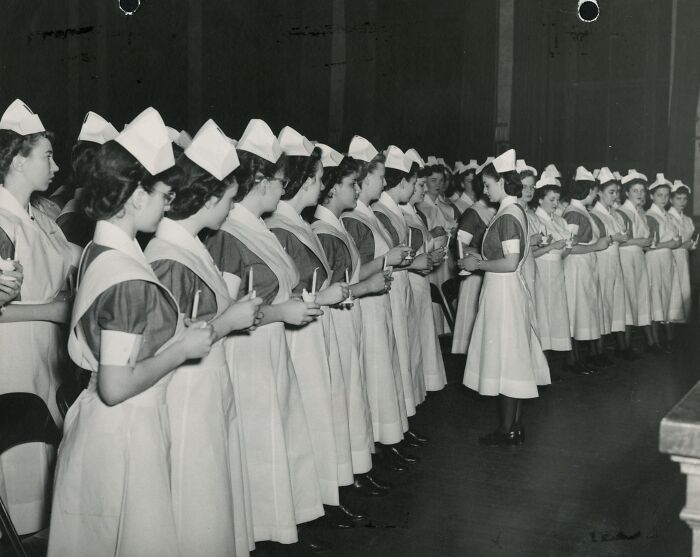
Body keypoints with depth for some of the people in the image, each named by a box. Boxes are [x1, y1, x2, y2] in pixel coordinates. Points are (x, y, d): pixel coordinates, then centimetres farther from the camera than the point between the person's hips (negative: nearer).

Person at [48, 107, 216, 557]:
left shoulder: (98, 253, 4)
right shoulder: (129, 280, -24)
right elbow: (116, 386, -26)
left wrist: (179, 334, 9)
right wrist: (182, 350, -15)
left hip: (101, 422, 9)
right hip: (126, 431, -9)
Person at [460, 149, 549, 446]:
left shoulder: (508, 216, -18)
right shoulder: (514, 211, 12)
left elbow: (510, 263, -24)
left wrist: (478, 264, -13)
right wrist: (480, 259, 11)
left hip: (504, 292, -10)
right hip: (508, 291, 10)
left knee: (505, 359, -1)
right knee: (513, 359, 14)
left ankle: (508, 430, 9)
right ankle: (515, 425, 23)